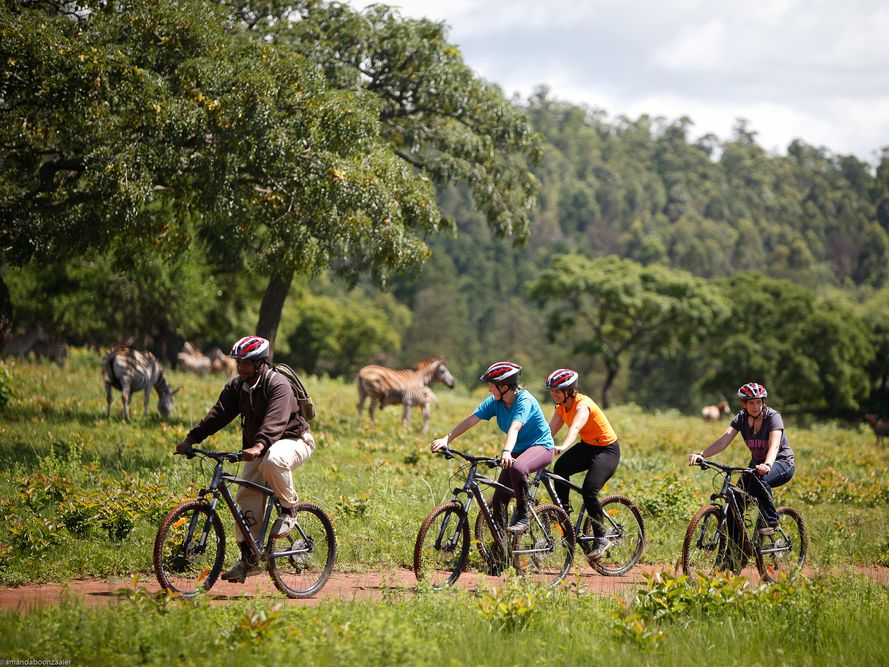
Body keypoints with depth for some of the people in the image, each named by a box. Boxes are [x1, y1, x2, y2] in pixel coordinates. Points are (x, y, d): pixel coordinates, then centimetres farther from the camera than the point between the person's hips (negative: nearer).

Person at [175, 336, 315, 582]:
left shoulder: (278, 384, -22)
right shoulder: (237, 386, 1)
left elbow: (276, 420, -38)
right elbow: (219, 414, -7)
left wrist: (259, 446, -55)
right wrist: (191, 439, -20)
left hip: (292, 440, -7)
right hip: (258, 449, 7)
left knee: (272, 461, -40)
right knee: (246, 498, -4)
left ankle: (288, 510, -17)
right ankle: (249, 558, 4)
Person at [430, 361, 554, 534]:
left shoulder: (524, 400, -24)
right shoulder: (495, 401, -5)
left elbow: (514, 427, -40)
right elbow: (470, 421, -12)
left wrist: (506, 452, -56)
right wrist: (445, 440, -23)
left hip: (541, 447, -7)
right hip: (519, 450, 7)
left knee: (517, 468, -39)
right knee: (498, 500, -3)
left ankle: (523, 518, -26)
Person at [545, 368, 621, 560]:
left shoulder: (583, 405, -26)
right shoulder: (561, 407, -2)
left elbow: (575, 428, -44)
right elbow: (549, 432, -6)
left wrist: (563, 447, -62)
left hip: (607, 450, -7)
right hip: (587, 447, 7)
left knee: (589, 491, -22)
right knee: (560, 467, -22)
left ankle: (601, 539, -7)